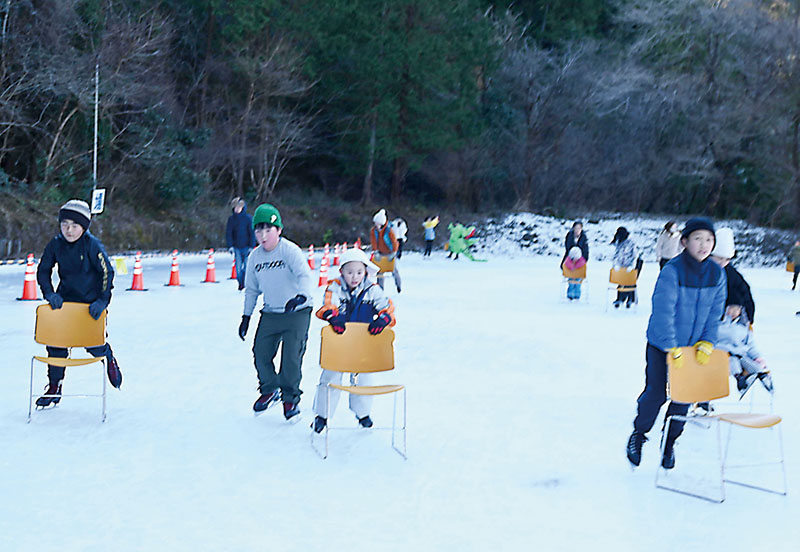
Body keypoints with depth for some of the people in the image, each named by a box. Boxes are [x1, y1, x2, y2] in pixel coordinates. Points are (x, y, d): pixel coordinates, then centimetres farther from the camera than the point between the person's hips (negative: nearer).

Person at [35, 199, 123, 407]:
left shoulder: (92, 245, -17)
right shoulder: (55, 245, -5)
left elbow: (107, 273, -17)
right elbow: (43, 271, 4)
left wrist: (102, 300, -23)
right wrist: (50, 294, -10)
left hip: (91, 301, -4)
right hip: (65, 299, 4)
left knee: (94, 345, -7)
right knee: (56, 342, -2)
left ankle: (109, 358, 29)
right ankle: (54, 387, 11)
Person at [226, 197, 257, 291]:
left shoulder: (248, 218, -3)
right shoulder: (231, 219, 5)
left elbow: (252, 233, -2)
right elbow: (228, 233, 6)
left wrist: (251, 246, -8)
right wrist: (230, 246, -5)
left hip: (246, 247, -2)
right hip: (237, 247, 2)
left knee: (247, 265, -7)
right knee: (238, 267, -2)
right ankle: (241, 283, 13)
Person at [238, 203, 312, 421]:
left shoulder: (290, 250, -14)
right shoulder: (254, 257, 3)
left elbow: (304, 275, -27)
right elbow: (251, 289, 13)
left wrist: (302, 295, -46)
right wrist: (246, 316, 11)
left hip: (297, 312, -5)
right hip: (270, 313, 5)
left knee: (291, 357, -8)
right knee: (260, 352, 0)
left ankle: (291, 398, 12)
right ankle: (269, 391, 26)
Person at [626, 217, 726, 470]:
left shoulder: (717, 274, -4)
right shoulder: (672, 270, -19)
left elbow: (715, 312, 4)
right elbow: (663, 310, -21)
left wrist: (707, 342, -6)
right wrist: (671, 347, -23)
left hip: (694, 346, 4)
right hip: (661, 345, -4)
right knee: (655, 394, -3)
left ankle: (669, 443, 27)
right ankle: (638, 435, 22)